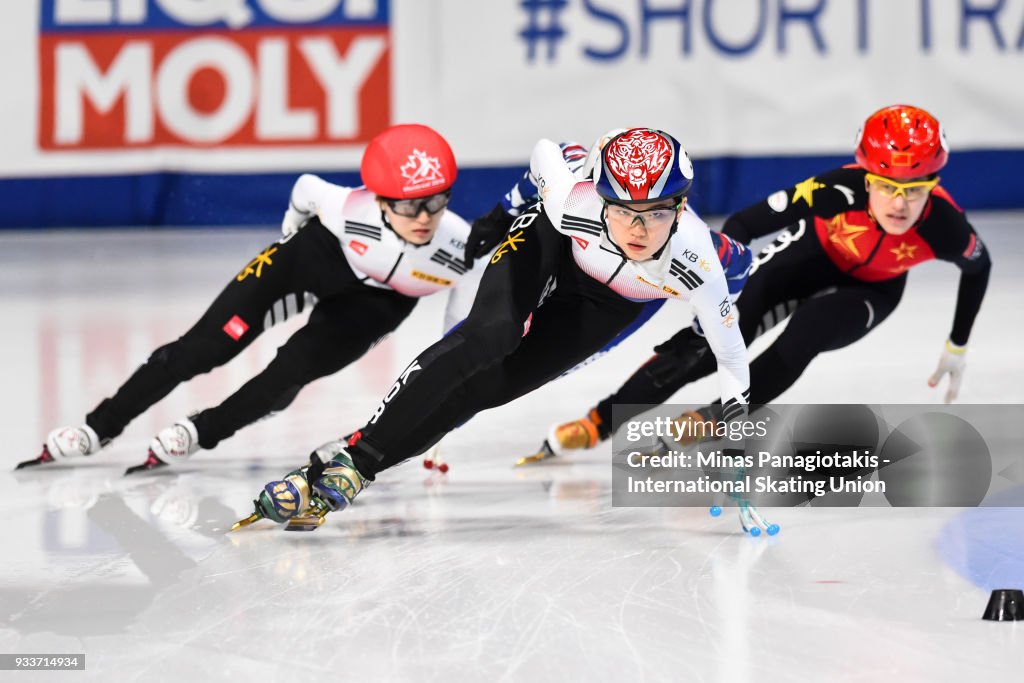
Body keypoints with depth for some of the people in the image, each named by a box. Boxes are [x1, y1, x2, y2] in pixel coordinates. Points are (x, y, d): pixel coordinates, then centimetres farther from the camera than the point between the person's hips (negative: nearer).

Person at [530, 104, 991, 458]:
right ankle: (601, 421, -9)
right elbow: (743, 225, -34)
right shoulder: (838, 192, -40)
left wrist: (957, 348, -1)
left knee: (804, 335, -29)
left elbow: (979, 266, -9)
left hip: (872, 287, 1)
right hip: (812, 254, -1)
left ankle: (714, 418, -9)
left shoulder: (944, 227, -34)